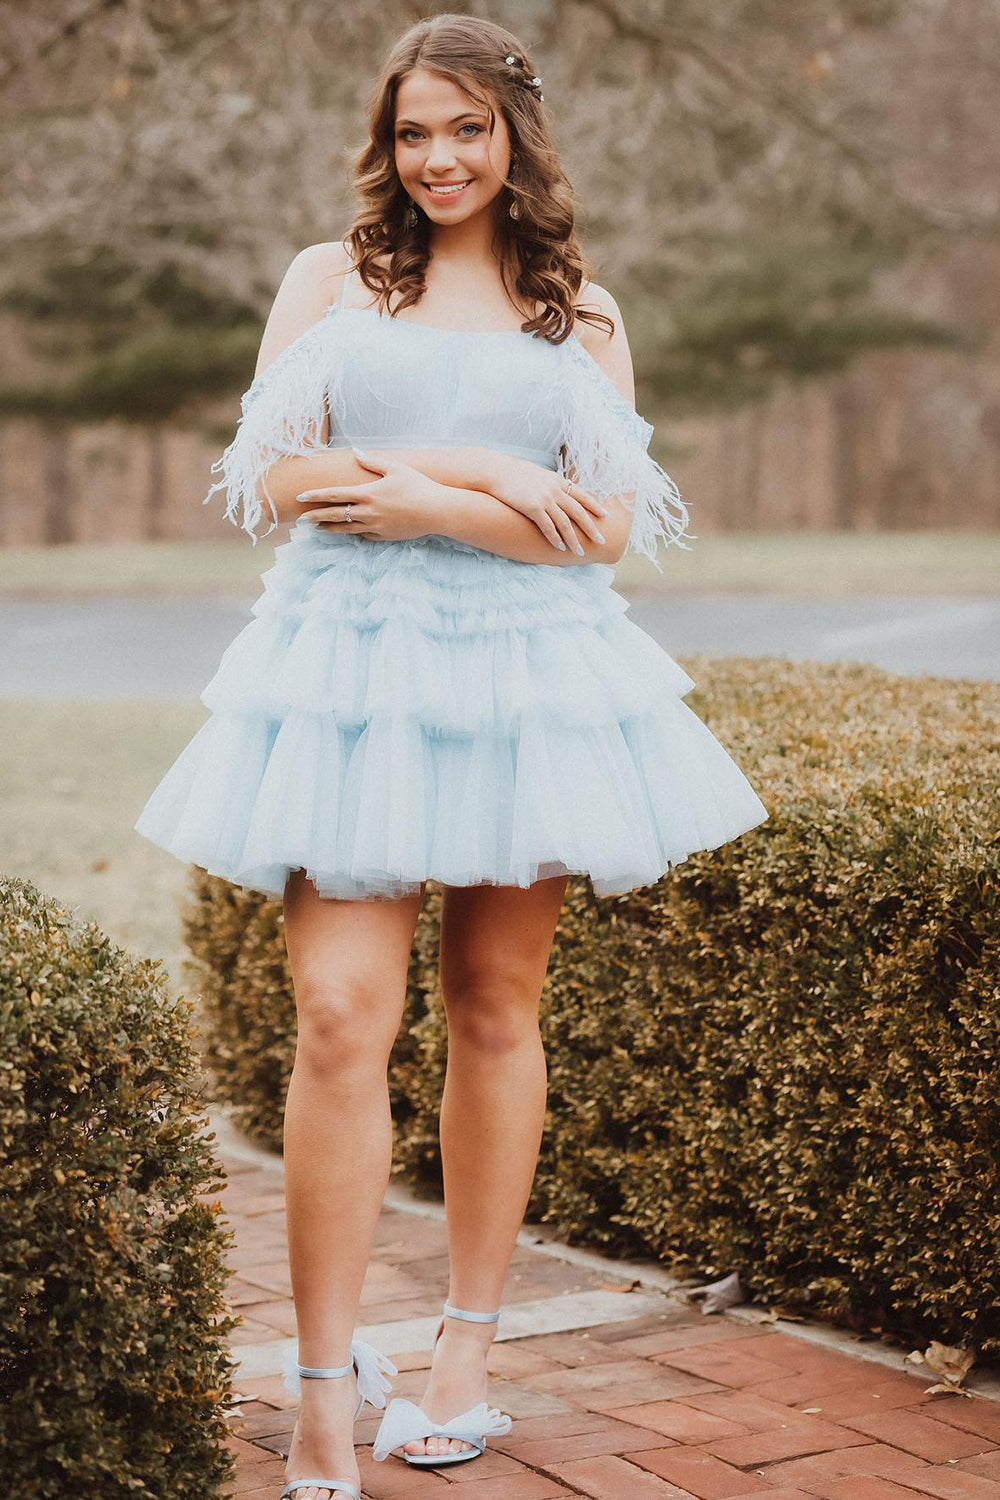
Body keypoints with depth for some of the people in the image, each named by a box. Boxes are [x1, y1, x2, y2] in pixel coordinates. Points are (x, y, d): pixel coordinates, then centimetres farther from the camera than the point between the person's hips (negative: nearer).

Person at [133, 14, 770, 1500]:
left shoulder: (578, 312, 11)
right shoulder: (330, 278, 11)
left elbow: (607, 523, 1)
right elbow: (278, 476, 0)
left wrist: (422, 503, -9)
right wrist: (474, 468, -7)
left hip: (527, 669, 1)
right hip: (350, 667, -1)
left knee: (496, 1010, 7)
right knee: (342, 1018, -10)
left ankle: (468, 1352, 21)